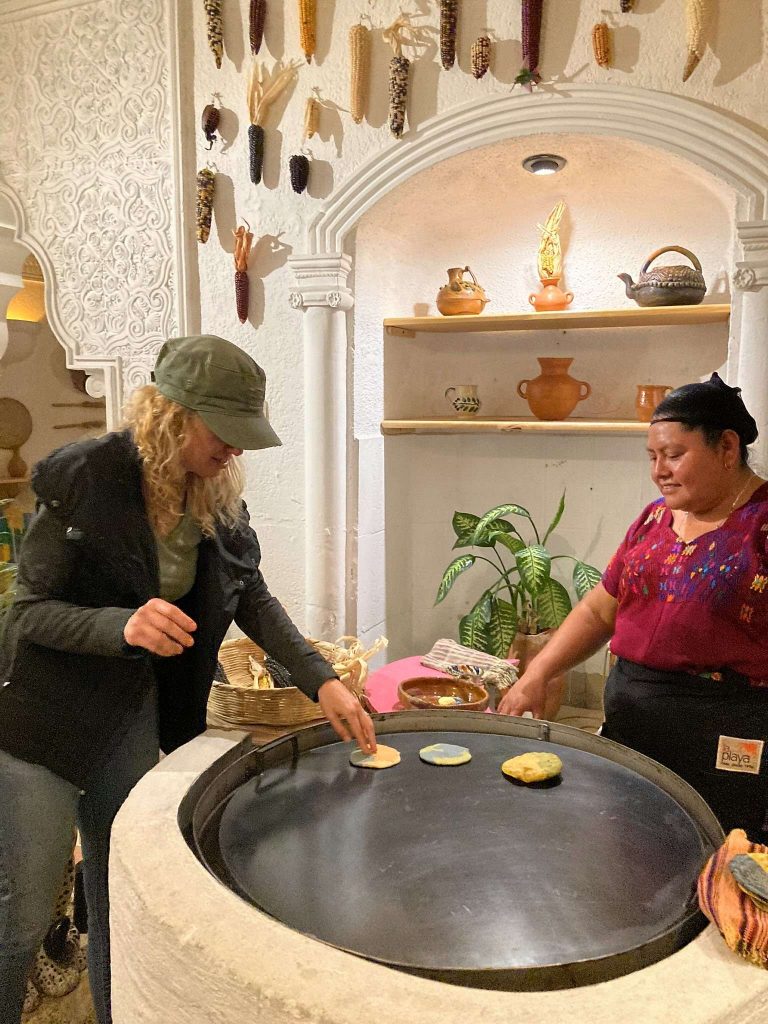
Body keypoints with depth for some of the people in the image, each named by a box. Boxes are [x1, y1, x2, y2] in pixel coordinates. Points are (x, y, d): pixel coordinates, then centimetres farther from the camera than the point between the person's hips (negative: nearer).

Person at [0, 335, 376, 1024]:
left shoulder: (219, 498, -4)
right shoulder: (83, 477, -20)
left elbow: (255, 600, 2)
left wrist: (323, 682, -9)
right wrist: (123, 625, -35)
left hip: (136, 715, 5)